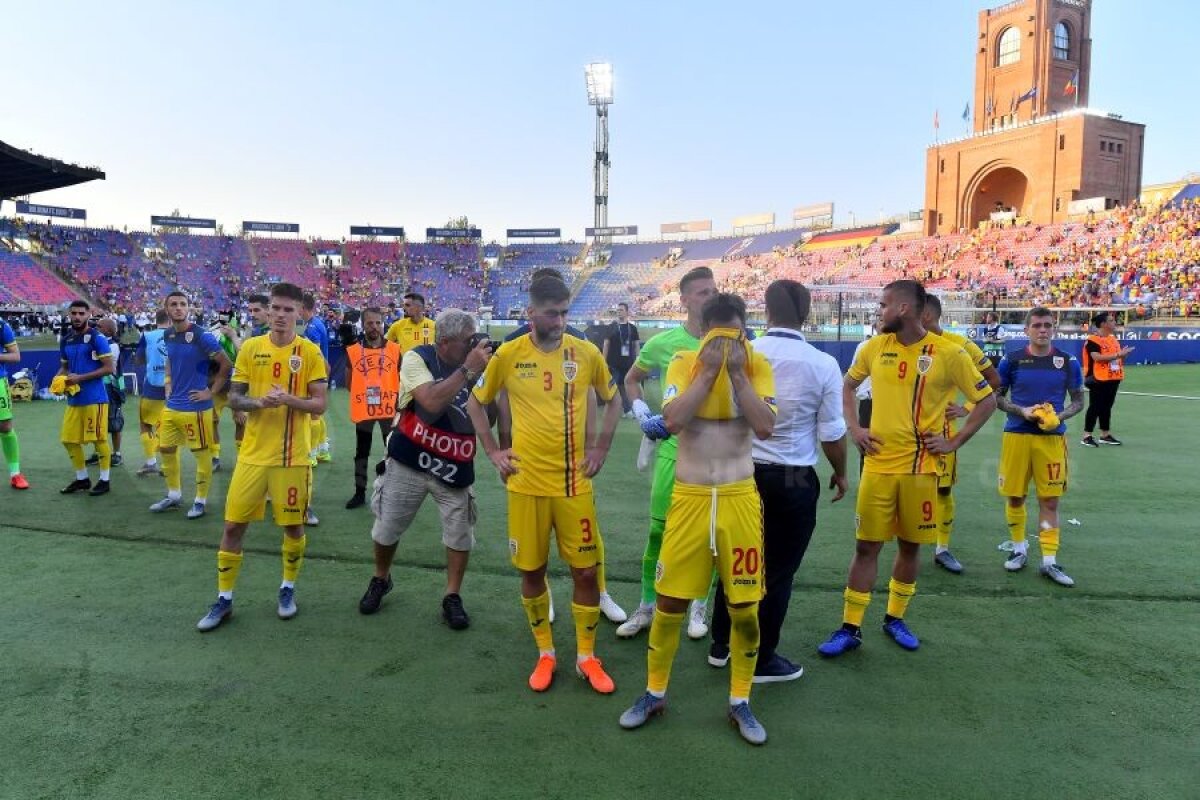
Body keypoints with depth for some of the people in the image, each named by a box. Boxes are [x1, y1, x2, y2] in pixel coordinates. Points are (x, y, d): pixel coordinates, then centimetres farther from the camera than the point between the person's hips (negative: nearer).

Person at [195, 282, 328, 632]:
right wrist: (257, 402, -17)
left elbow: (319, 405, -6)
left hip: (293, 456, -2)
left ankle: (288, 589, 31)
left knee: (293, 525, 9)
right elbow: (233, 398, 4)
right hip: (253, 454, 2)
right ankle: (223, 600, 22)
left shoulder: (310, 352, -5)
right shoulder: (250, 348, 2)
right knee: (233, 525, 6)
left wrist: (289, 399, -24)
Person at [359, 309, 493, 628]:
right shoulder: (417, 358, -14)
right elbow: (432, 402, -31)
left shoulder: (475, 366, -2)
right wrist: (468, 370, -30)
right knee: (387, 529, 12)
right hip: (409, 461, -2)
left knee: (460, 533, 3)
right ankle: (380, 580, 40)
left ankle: (452, 597, 22)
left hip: (455, 467, 3)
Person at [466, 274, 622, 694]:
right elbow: (475, 403, 9)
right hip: (526, 483, 0)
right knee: (531, 571, 10)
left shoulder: (586, 353, -3)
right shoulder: (508, 354, -4)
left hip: (574, 483, 0)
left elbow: (613, 400, 12)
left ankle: (586, 656, 24)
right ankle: (545, 653, 29)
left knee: (585, 570, 5)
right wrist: (493, 452, 3)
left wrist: (601, 447, 5)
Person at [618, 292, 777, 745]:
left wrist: (737, 373, -16)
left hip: (740, 498, 1)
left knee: (744, 607, 7)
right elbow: (672, 421, -18)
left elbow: (766, 428, -14)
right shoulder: (683, 364, -2)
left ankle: (740, 701, 28)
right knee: (669, 601, 7)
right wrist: (708, 370, -18)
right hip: (689, 498, 0)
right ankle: (655, 693, 29)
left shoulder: (757, 366, -1)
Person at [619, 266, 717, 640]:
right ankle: (647, 606, 22)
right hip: (674, 447, -1)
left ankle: (700, 607, 28)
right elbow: (631, 380, 12)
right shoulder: (663, 342, -4)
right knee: (659, 529, 5)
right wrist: (644, 416, 0)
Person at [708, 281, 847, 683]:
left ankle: (721, 645, 34)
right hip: (793, 481, -3)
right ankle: (762, 660, 25)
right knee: (778, 572, 11)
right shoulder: (823, 365, -13)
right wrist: (840, 473, 11)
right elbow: (832, 434, -8)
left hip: (741, 473, 3)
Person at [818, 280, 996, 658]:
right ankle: (850, 628, 13)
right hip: (878, 464, 2)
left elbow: (986, 401, 1)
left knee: (910, 545, 11)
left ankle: (895, 618, 31)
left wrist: (954, 442, -5)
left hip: (921, 468, -1)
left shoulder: (948, 354, -8)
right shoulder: (875, 347, 1)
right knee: (866, 546, 3)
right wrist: (854, 428, 4)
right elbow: (848, 384, 17)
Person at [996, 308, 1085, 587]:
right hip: (1016, 435, 0)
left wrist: (1059, 416, -12)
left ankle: (1049, 560, 9)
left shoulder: (1068, 362, 2)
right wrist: (1022, 411, -12)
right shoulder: (1012, 361, 0)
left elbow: (1078, 401, 8)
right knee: (1014, 497, 8)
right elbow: (997, 397, 5)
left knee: (1050, 500, 2)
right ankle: (1019, 548, 26)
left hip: (1052, 438, 0)